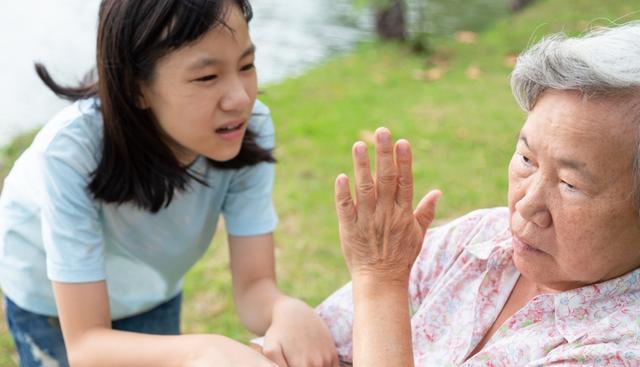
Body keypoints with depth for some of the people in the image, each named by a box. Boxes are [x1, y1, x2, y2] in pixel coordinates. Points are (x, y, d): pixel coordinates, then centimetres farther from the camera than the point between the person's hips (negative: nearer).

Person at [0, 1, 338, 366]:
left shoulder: (250, 128, -29)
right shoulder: (72, 150, -38)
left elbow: (254, 285, -26)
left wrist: (288, 310, -50)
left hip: (151, 292, 3)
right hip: (51, 298, -3)